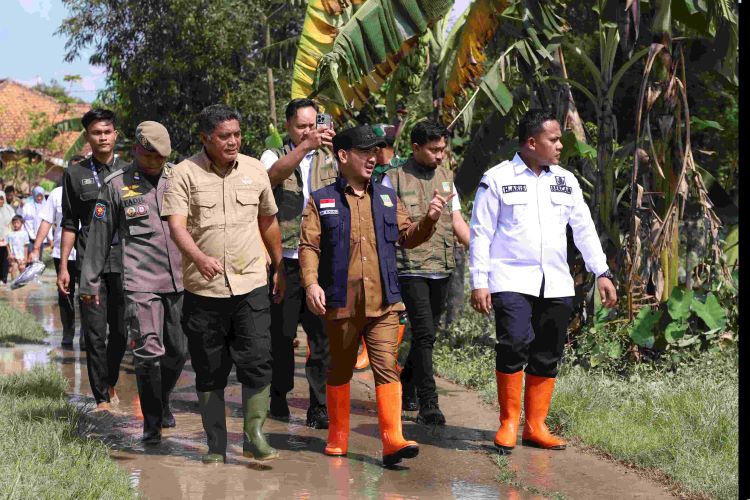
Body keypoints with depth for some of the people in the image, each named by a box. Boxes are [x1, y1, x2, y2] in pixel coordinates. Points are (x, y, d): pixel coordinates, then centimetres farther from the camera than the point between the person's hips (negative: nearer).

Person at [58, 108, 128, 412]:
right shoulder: (75, 174, 6)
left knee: (121, 331, 7)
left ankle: (111, 383, 30)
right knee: (95, 335, -3)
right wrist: (63, 267, 2)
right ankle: (102, 398, 4)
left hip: (125, 264, 1)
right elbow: (69, 224, 7)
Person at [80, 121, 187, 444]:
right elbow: (99, 236, 6)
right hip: (141, 283, -3)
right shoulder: (116, 185, 2)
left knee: (178, 351, 10)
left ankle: (163, 401, 37)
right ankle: (151, 423, 5)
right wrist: (89, 282, 7)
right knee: (148, 353, -9)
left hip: (181, 280, 3)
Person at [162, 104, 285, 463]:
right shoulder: (185, 173, -2)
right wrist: (199, 257, -31)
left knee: (258, 362, -9)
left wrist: (279, 268, 23)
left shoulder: (255, 170, 9)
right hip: (203, 289, -1)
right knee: (209, 372, 6)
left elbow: (268, 221, 20)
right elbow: (176, 224, -13)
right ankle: (215, 446, 17)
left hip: (251, 285, 2)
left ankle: (254, 437, 4)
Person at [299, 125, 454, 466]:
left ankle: (392, 440, -13)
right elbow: (309, 246, -4)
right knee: (340, 369, 10)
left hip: (383, 303, 2)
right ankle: (337, 438, 23)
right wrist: (311, 283, -18)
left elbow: (407, 236, 14)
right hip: (340, 302, -2)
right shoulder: (321, 201, 4)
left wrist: (429, 220, -4)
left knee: (387, 367, -8)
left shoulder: (388, 198, 15)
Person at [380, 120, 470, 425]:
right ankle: (428, 405, -10)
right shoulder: (395, 178, -3)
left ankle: (406, 389, 30)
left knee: (426, 334, 12)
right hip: (411, 269, -6)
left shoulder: (446, 177, 14)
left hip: (442, 268, 6)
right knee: (424, 333, -12)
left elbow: (457, 221, 15)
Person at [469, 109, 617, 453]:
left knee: (548, 356, 6)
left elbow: (584, 229, 16)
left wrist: (602, 272, 7)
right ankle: (508, 422, -4)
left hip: (556, 284, 5)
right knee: (514, 345, -20)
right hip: (511, 280, -5)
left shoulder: (566, 181, 13)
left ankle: (535, 427, 17)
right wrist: (479, 282, -7)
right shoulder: (497, 179, 0)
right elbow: (480, 233, 0)